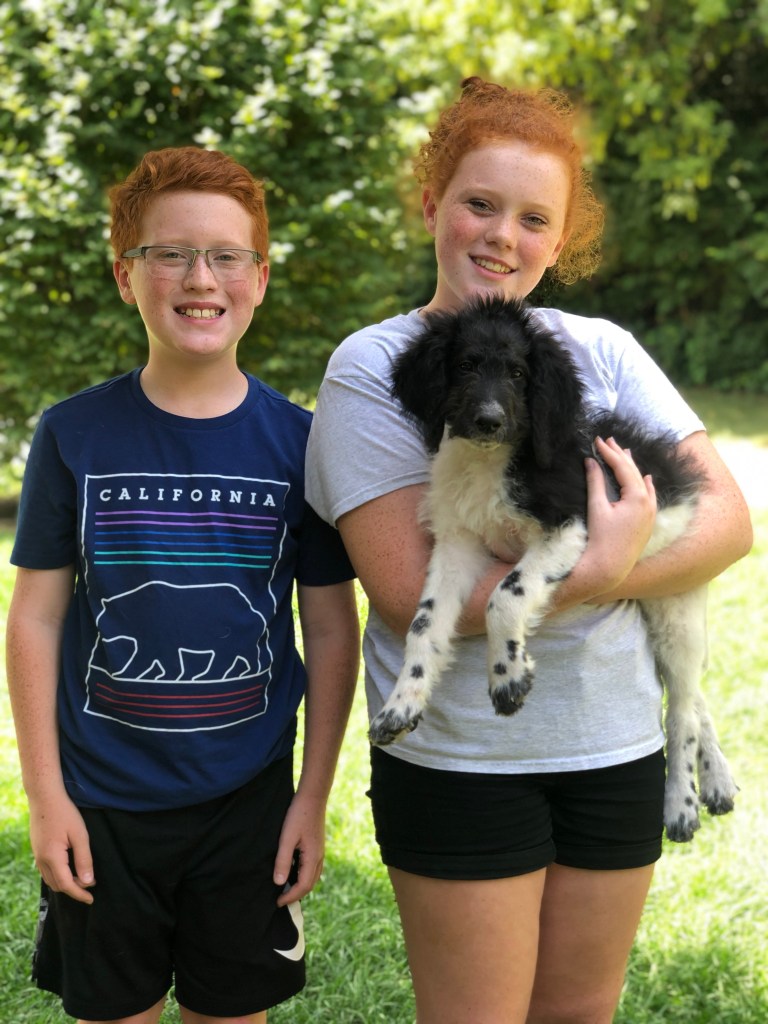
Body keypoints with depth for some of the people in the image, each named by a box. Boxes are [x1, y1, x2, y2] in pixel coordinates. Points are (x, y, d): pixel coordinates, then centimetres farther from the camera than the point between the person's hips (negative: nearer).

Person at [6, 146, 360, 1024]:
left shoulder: (299, 441, -4)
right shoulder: (74, 435, -5)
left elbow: (331, 630, 0)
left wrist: (314, 796, -1)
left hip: (248, 799, 0)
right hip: (100, 800, 0)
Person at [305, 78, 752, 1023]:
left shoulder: (600, 349, 4)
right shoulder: (372, 366, -8)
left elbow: (727, 516, -2)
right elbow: (410, 594, -17)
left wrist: (609, 572, -18)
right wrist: (598, 570, -23)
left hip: (617, 746, 4)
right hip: (461, 757, -4)